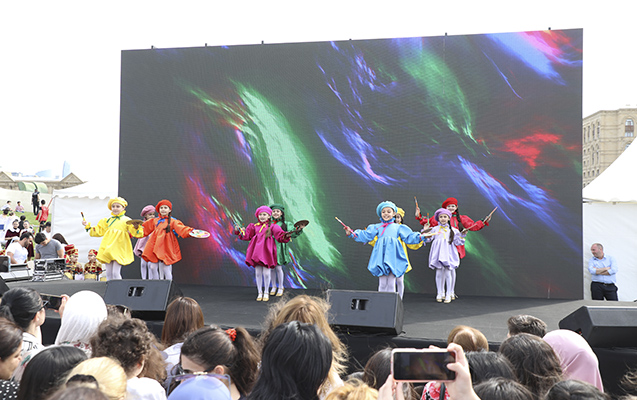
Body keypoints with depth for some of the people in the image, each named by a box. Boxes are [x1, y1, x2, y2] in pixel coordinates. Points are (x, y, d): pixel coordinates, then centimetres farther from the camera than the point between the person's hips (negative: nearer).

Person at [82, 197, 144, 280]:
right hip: (108, 248, 5)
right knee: (108, 274, 4)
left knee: (116, 273, -13)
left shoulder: (126, 220, 5)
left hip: (119, 249, -5)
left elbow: (136, 233, -3)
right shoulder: (108, 220, 19)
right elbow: (99, 231, 23)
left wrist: (136, 227, -24)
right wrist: (88, 226, 18)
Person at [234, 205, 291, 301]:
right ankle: (259, 293, 18)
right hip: (257, 252, 3)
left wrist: (286, 236, -25)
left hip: (266, 252, -3)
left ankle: (266, 292, 15)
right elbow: (246, 236, 15)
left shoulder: (272, 226, 2)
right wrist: (239, 231, 4)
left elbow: (280, 236, -6)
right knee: (258, 273, 6)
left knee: (266, 273, -1)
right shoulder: (254, 226, 12)